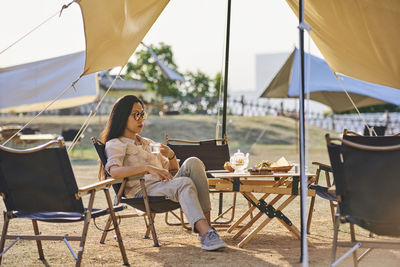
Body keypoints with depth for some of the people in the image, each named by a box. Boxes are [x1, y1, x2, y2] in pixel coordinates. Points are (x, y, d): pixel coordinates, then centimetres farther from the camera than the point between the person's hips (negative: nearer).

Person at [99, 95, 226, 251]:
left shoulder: (148, 143, 31)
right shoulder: (115, 144, 8)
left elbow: (173, 170, 31)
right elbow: (114, 171, -16)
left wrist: (171, 156, 6)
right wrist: (148, 168, -27)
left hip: (166, 186, 6)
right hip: (143, 190, -6)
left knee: (193, 163, -23)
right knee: (185, 183, -34)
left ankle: (206, 223, -33)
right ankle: (206, 233, -51)